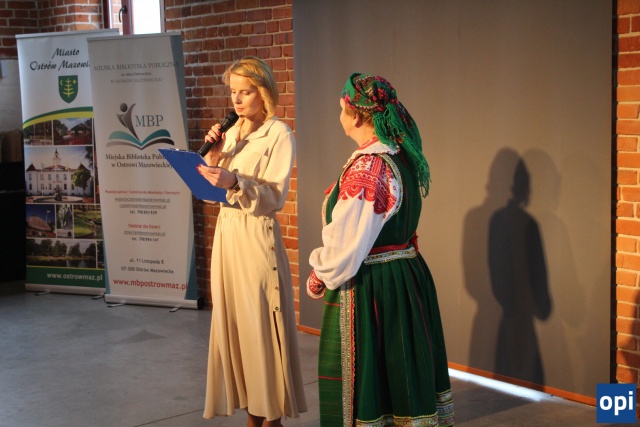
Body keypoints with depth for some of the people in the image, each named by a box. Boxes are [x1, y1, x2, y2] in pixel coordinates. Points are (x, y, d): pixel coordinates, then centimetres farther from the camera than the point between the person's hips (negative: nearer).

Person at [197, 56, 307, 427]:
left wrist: (236, 181, -29)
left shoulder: (279, 134, -6)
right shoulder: (233, 133, 14)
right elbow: (212, 190, 13)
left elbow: (275, 198, -14)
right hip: (226, 233, 7)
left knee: (263, 326, -3)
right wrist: (215, 153, 0)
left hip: (257, 236, -7)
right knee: (233, 323, 9)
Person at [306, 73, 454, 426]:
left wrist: (318, 279, -3)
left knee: (367, 380, 5)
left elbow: (345, 244, -20)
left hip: (368, 287, -9)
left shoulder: (366, 166, -21)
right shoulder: (404, 157, 5)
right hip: (409, 276, 9)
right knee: (404, 374, 18)